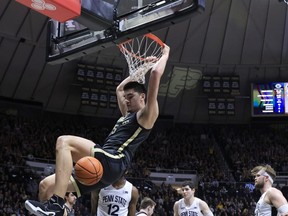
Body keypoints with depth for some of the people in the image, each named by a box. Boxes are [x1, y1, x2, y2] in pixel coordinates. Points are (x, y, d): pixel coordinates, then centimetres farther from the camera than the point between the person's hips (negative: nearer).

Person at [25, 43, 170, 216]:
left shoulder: (146, 115, 5)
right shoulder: (128, 115, 31)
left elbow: (156, 74, -3)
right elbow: (120, 89, 47)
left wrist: (165, 55, 12)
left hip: (113, 163, -10)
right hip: (102, 166, 10)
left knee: (64, 142, -28)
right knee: (46, 185, -1)